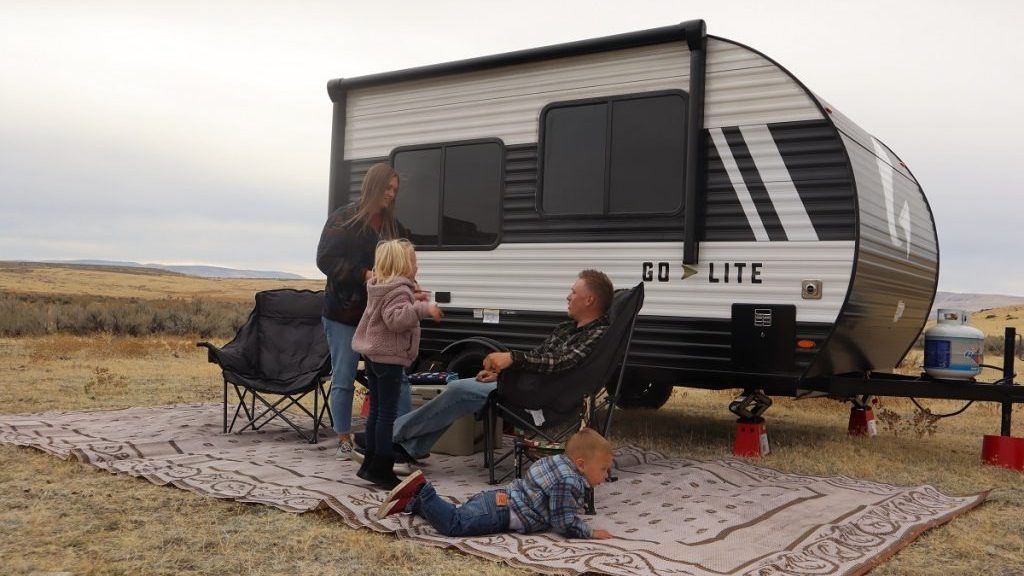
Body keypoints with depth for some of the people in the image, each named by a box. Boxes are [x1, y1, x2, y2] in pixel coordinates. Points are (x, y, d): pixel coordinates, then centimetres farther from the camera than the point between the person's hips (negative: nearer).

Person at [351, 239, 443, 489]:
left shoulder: (379, 287, 13)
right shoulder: (398, 290, -17)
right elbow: (396, 319, -32)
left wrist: (414, 302, 26)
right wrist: (422, 308, -36)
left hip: (373, 354, 10)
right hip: (389, 357, -10)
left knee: (376, 410, 15)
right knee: (388, 413, -5)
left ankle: (370, 463, 20)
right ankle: (381, 468, -2)